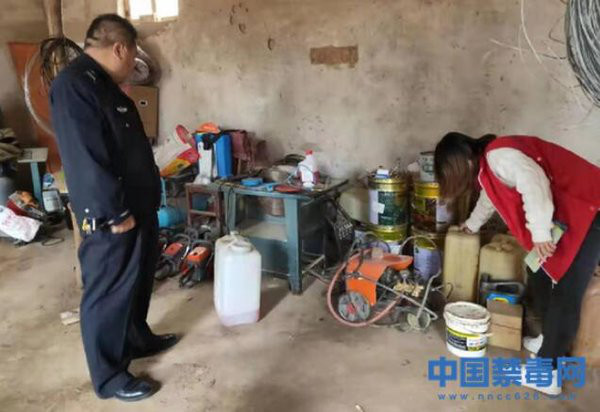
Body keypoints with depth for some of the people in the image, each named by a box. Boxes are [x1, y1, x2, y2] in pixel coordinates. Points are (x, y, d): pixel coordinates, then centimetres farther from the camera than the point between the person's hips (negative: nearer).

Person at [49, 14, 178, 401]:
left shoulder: (104, 84, 14)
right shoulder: (74, 85, -20)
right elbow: (86, 159, -26)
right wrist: (116, 214, -22)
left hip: (138, 208, 10)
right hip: (111, 220, -10)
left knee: (138, 282, 23)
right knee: (109, 294, 3)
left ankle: (138, 339, 43)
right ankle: (110, 377, 19)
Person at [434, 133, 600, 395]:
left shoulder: (498, 155, -18)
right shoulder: (487, 165, 14)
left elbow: (534, 182, -32)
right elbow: (490, 197, 34)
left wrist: (540, 233, -29)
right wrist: (471, 225, 50)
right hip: (567, 215, 10)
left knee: (565, 293, -8)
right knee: (543, 276, 18)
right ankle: (550, 340, 33)